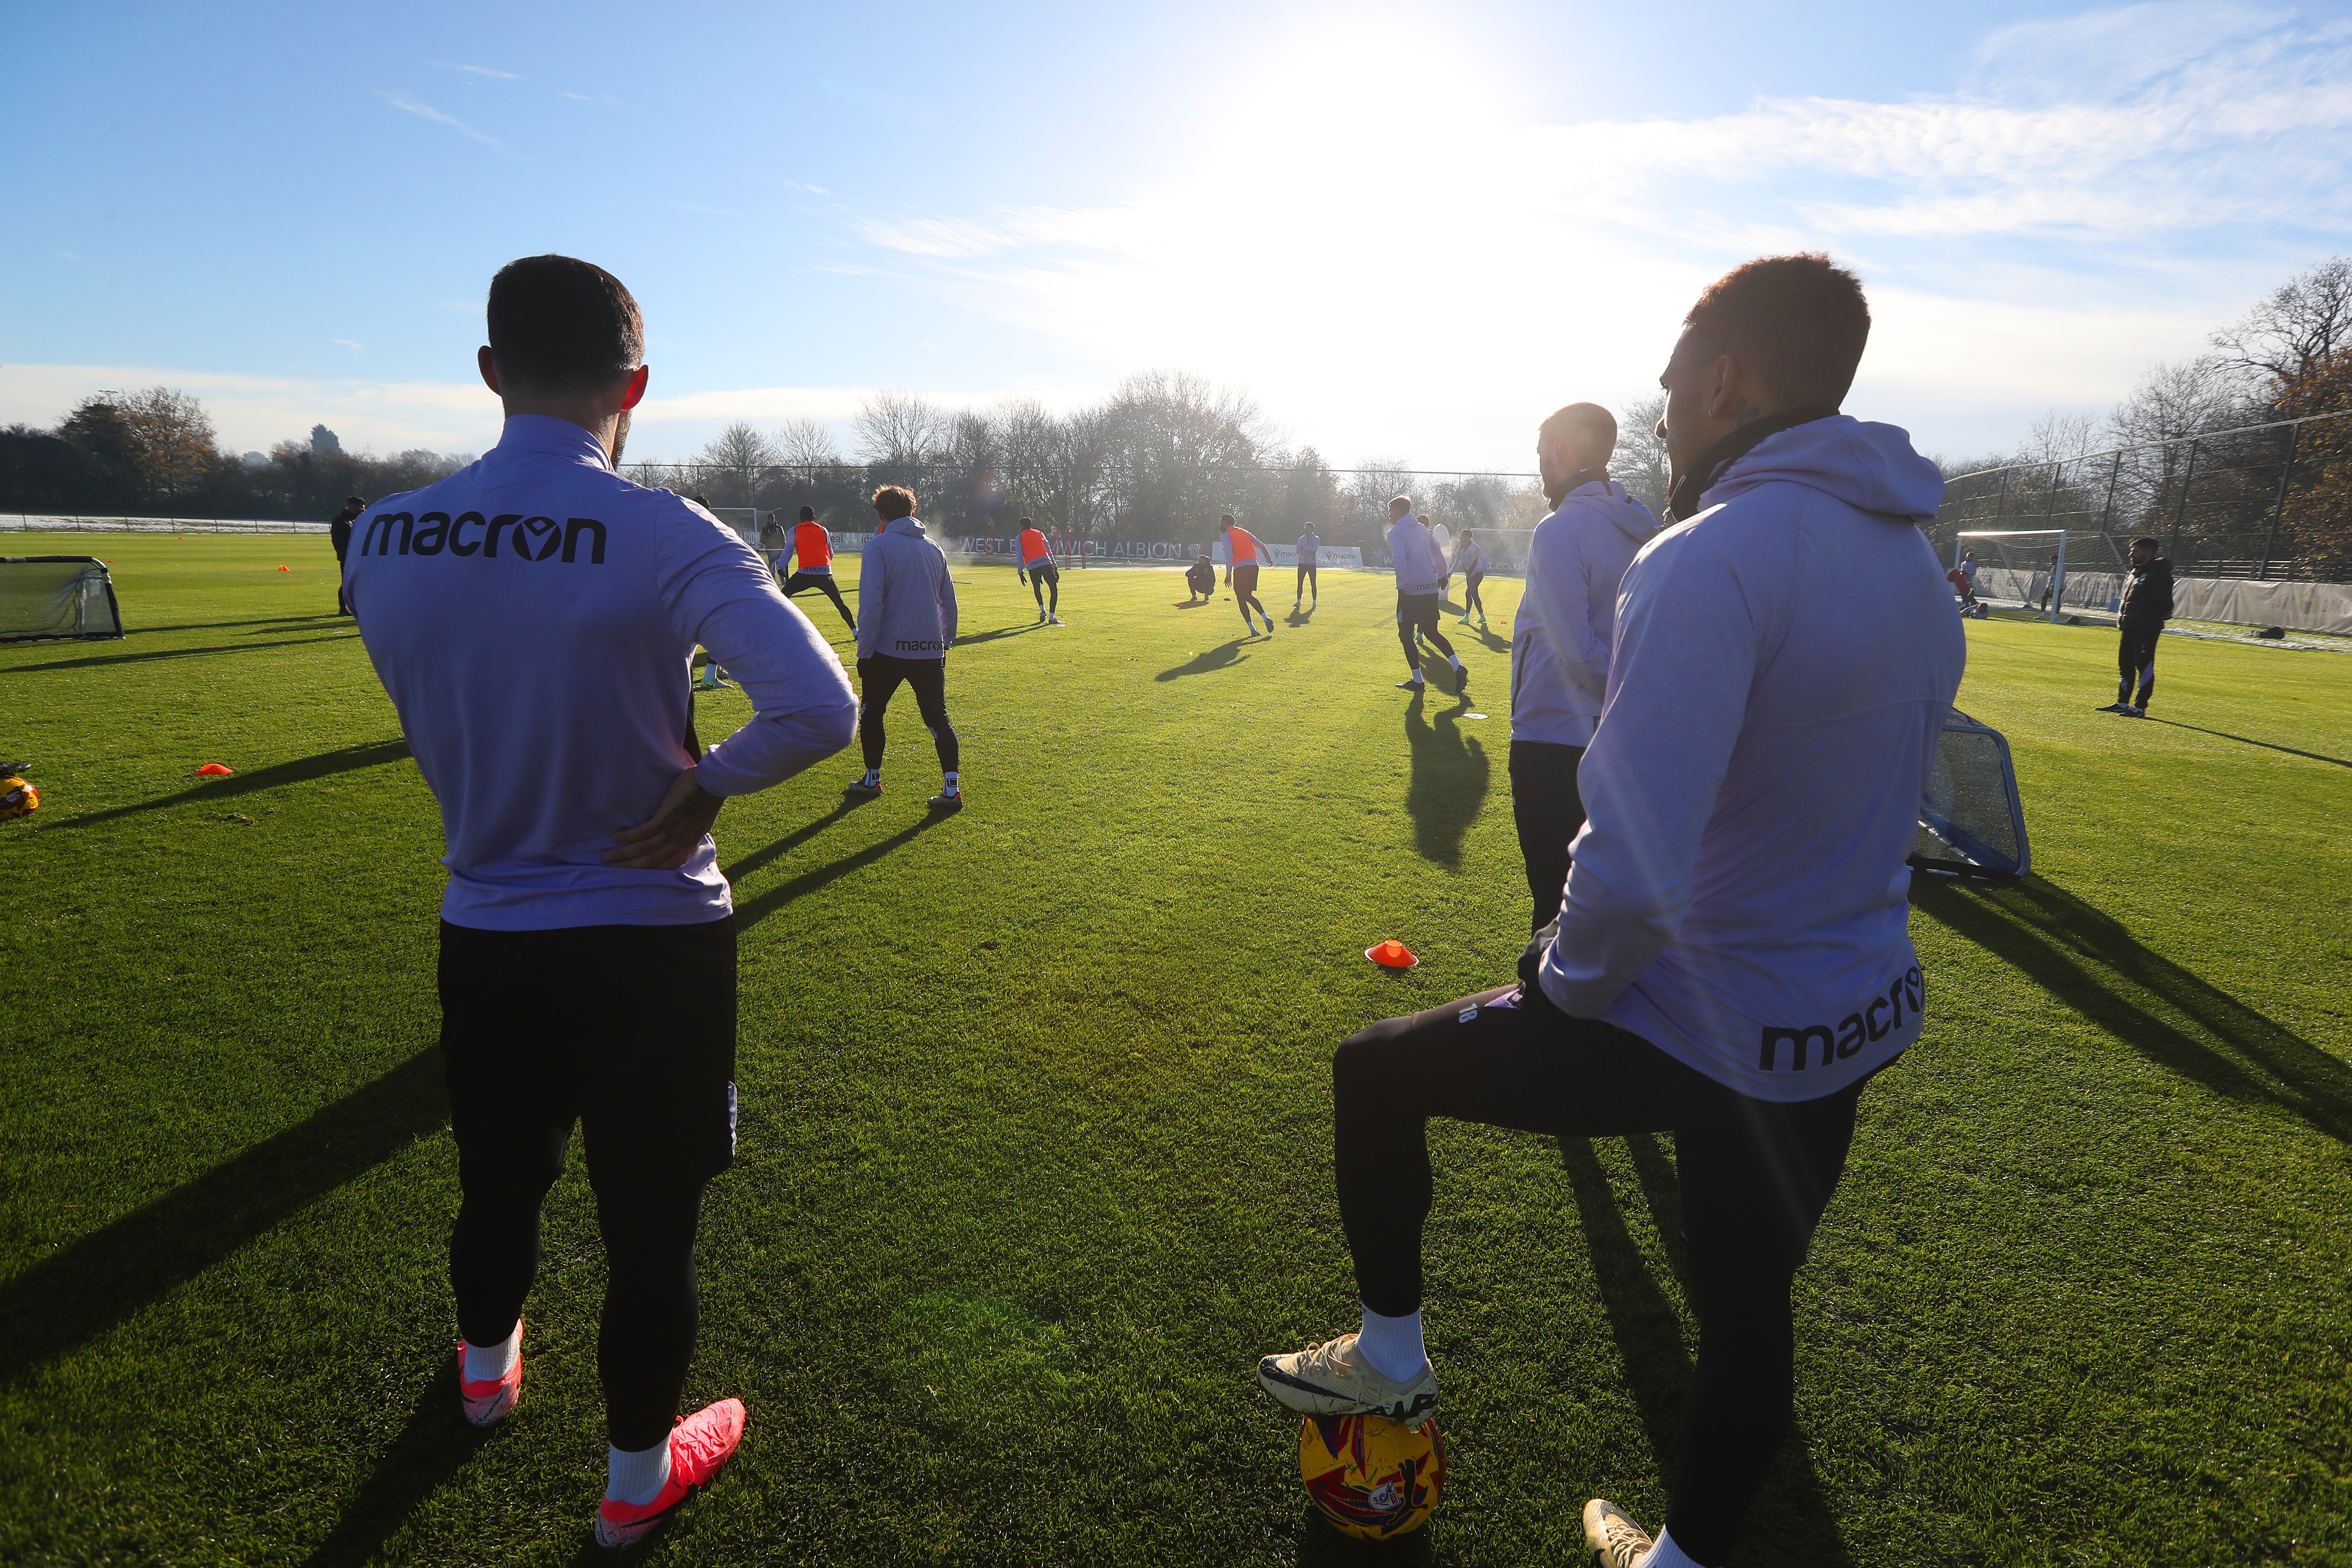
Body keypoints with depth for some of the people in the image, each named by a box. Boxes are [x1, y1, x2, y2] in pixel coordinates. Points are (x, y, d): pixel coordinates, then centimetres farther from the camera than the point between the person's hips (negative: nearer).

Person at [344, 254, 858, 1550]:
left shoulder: (384, 540, -3)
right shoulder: (665, 537, -19)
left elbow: (427, 734, 9)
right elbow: (819, 710, -29)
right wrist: (705, 788, -13)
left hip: (481, 935, 5)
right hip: (652, 938, -4)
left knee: (497, 1187, 27)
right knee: (649, 1224, 13)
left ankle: (486, 1368, 55)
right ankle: (637, 1478, 33)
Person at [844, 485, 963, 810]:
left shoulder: (879, 546, -5)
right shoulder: (933, 549, 12)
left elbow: (872, 604, -13)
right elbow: (949, 602, 15)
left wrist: (864, 651, -8)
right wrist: (946, 642, 24)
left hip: (888, 649, -4)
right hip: (931, 651, 4)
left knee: (872, 714, 17)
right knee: (938, 718, 6)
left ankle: (872, 780, 26)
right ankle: (952, 789, -4)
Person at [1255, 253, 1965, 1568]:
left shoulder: (1710, 560, -24)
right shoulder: (1916, 560, 5)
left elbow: (1632, 872, -32)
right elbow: (1869, 797, 14)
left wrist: (1564, 982, -13)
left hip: (1699, 1026, -8)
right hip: (1863, 1019, 9)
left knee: (1376, 1070, 11)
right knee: (1751, 1311, 25)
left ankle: (1391, 1360, 29)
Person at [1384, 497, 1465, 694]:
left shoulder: (1396, 532, -5)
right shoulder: (1422, 529, 17)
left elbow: (1400, 561, -19)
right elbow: (1438, 554, 22)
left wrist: (1402, 587, -16)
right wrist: (1441, 576, 34)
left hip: (1411, 591, -7)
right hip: (1432, 589, 7)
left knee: (1406, 634, 6)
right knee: (1432, 632, 17)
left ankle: (1417, 681, 5)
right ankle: (1458, 667, 0)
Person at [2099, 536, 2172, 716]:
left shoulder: (2158, 572, -11)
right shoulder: (2136, 572, 19)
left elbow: (2163, 600, -17)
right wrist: (2122, 614, 14)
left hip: (2147, 629, -10)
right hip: (2129, 627, 10)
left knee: (2145, 666, -6)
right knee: (2125, 665, 14)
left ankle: (2140, 707, -4)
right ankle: (2123, 703, 21)